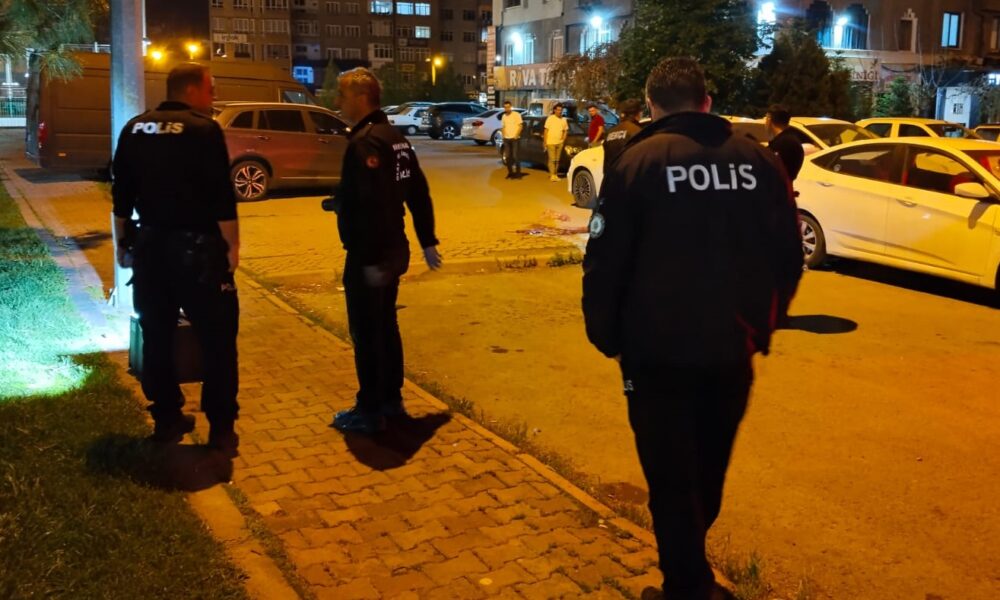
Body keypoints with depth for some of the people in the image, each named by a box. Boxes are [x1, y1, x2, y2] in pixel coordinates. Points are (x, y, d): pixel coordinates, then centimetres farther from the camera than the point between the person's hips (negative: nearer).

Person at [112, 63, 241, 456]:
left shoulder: (135, 129, 9)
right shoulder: (204, 129, -10)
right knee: (216, 337, 2)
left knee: (157, 335, 15)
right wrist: (232, 245, -9)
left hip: (150, 244, 7)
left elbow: (121, 194, 12)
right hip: (196, 247, -6)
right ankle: (221, 427, 5)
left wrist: (123, 242, 20)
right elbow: (222, 197, -16)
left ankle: (166, 419, 23)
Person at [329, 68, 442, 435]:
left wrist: (370, 258, -26)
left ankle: (370, 412, 9)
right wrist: (427, 241, 18)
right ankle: (391, 401, 28)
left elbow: (371, 205, -26)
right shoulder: (395, 138, 12)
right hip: (394, 249, 10)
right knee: (386, 326, 18)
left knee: (365, 333, 0)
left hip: (369, 255, -10)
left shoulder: (364, 142, -18)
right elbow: (418, 193, 14)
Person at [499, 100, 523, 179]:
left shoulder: (516, 114, -4)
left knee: (515, 156, -9)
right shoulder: (504, 116, 12)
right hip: (506, 139, 5)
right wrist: (503, 135, 5)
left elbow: (520, 126, -6)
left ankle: (518, 172, 0)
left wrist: (516, 135, -13)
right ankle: (510, 172, 14)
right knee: (508, 157, 5)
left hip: (514, 138, -5)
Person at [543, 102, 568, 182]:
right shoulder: (550, 118, -4)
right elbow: (545, 131, -4)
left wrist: (563, 138, 6)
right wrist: (545, 142, -7)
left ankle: (555, 174, 14)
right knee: (552, 159, -8)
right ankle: (552, 175, -7)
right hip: (551, 142, -5)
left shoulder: (563, 120, 10)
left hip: (559, 143, 5)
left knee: (557, 160, 7)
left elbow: (566, 130, 20)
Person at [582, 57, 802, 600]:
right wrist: (760, 324, 17)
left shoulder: (637, 161, -10)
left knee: (672, 475, 9)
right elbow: (788, 256, 5)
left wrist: (606, 335, 1)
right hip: (732, 349, 5)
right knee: (709, 468, 25)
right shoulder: (758, 160, 1)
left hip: (660, 350, -5)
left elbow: (605, 262, -12)